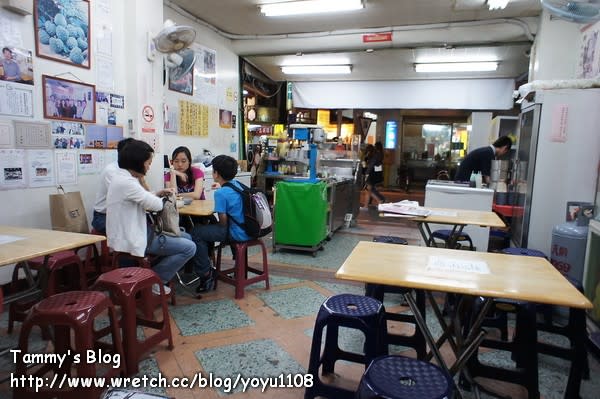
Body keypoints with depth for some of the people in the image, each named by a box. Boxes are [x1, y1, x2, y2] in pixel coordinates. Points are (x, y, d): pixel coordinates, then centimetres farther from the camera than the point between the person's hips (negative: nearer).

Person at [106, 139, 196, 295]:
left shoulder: (122, 176, 10)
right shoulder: (126, 182, -24)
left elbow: (143, 200, 19)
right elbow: (156, 205, -19)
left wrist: (158, 194, 3)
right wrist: (161, 199, 4)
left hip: (131, 232, 11)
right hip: (132, 240, -11)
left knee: (186, 237, 15)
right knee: (189, 248, -13)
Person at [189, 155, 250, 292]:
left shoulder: (220, 193, -19)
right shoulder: (238, 184, 6)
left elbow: (223, 221, -17)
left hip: (236, 234, -9)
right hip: (248, 229, 9)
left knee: (196, 233, -4)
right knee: (208, 225, 26)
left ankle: (206, 273, 5)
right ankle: (206, 263, 33)